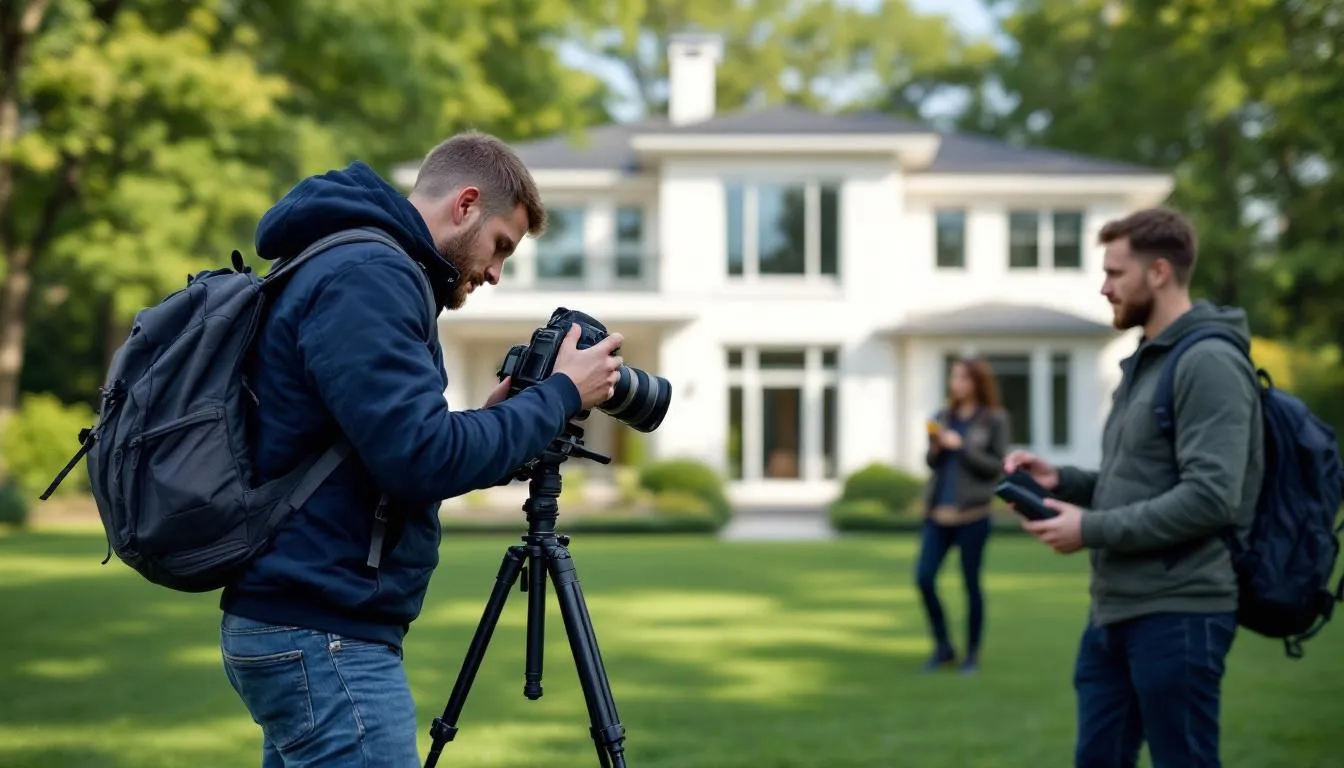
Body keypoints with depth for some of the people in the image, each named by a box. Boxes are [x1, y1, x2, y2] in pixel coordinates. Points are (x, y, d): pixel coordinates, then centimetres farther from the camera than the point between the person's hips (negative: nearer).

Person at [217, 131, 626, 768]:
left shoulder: (348, 266, 18)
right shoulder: (367, 276, -14)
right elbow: (424, 461, -22)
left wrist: (496, 420, 13)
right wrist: (560, 395, -11)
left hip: (295, 626, 11)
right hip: (325, 639, -11)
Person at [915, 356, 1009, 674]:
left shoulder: (994, 420, -2)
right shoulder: (943, 417, 11)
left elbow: (996, 466, -5)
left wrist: (961, 446, -13)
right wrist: (936, 447, -5)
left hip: (971, 513, -4)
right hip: (938, 510, 4)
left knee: (971, 583, 2)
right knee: (924, 577, -3)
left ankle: (972, 653, 14)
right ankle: (943, 647, 13)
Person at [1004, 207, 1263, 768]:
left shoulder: (1209, 364, -15)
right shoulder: (1145, 362, 17)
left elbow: (1210, 498, -24)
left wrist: (1092, 529, -19)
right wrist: (1062, 480, 6)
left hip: (1177, 614, -10)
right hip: (1113, 610, 10)